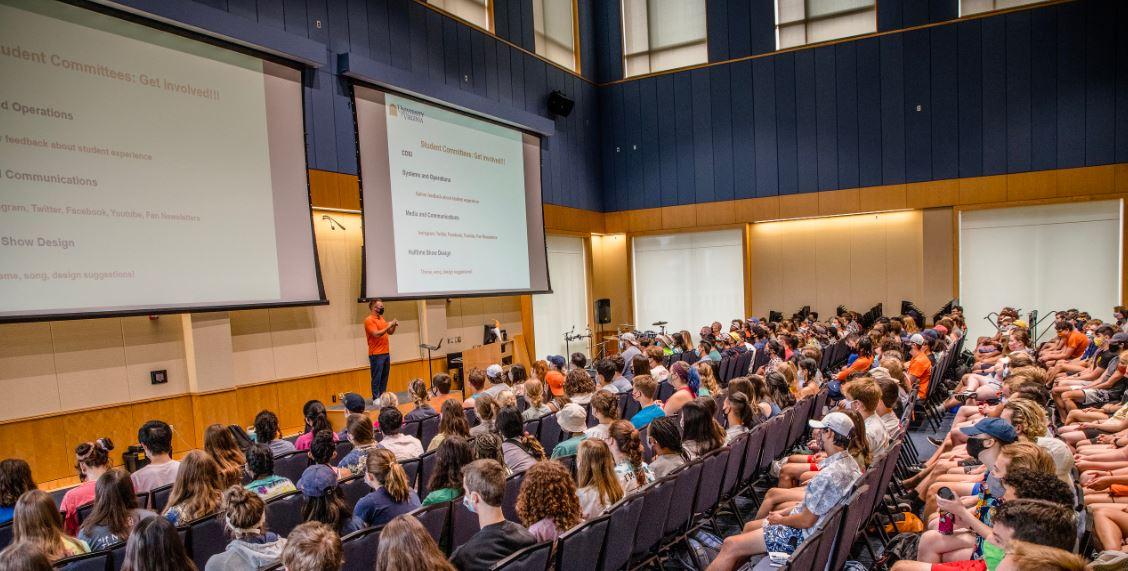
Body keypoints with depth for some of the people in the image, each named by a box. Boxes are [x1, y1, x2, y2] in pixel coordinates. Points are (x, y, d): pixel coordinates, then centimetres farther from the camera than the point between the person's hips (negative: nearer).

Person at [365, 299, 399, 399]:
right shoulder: (369, 320, -10)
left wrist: (394, 325, 1)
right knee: (376, 378, -3)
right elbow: (376, 334, -21)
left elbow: (390, 332, 20)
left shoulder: (381, 318, 16)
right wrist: (388, 326, -20)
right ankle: (376, 399, 3)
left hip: (385, 353, 8)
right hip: (376, 355, -8)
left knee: (384, 377, 10)